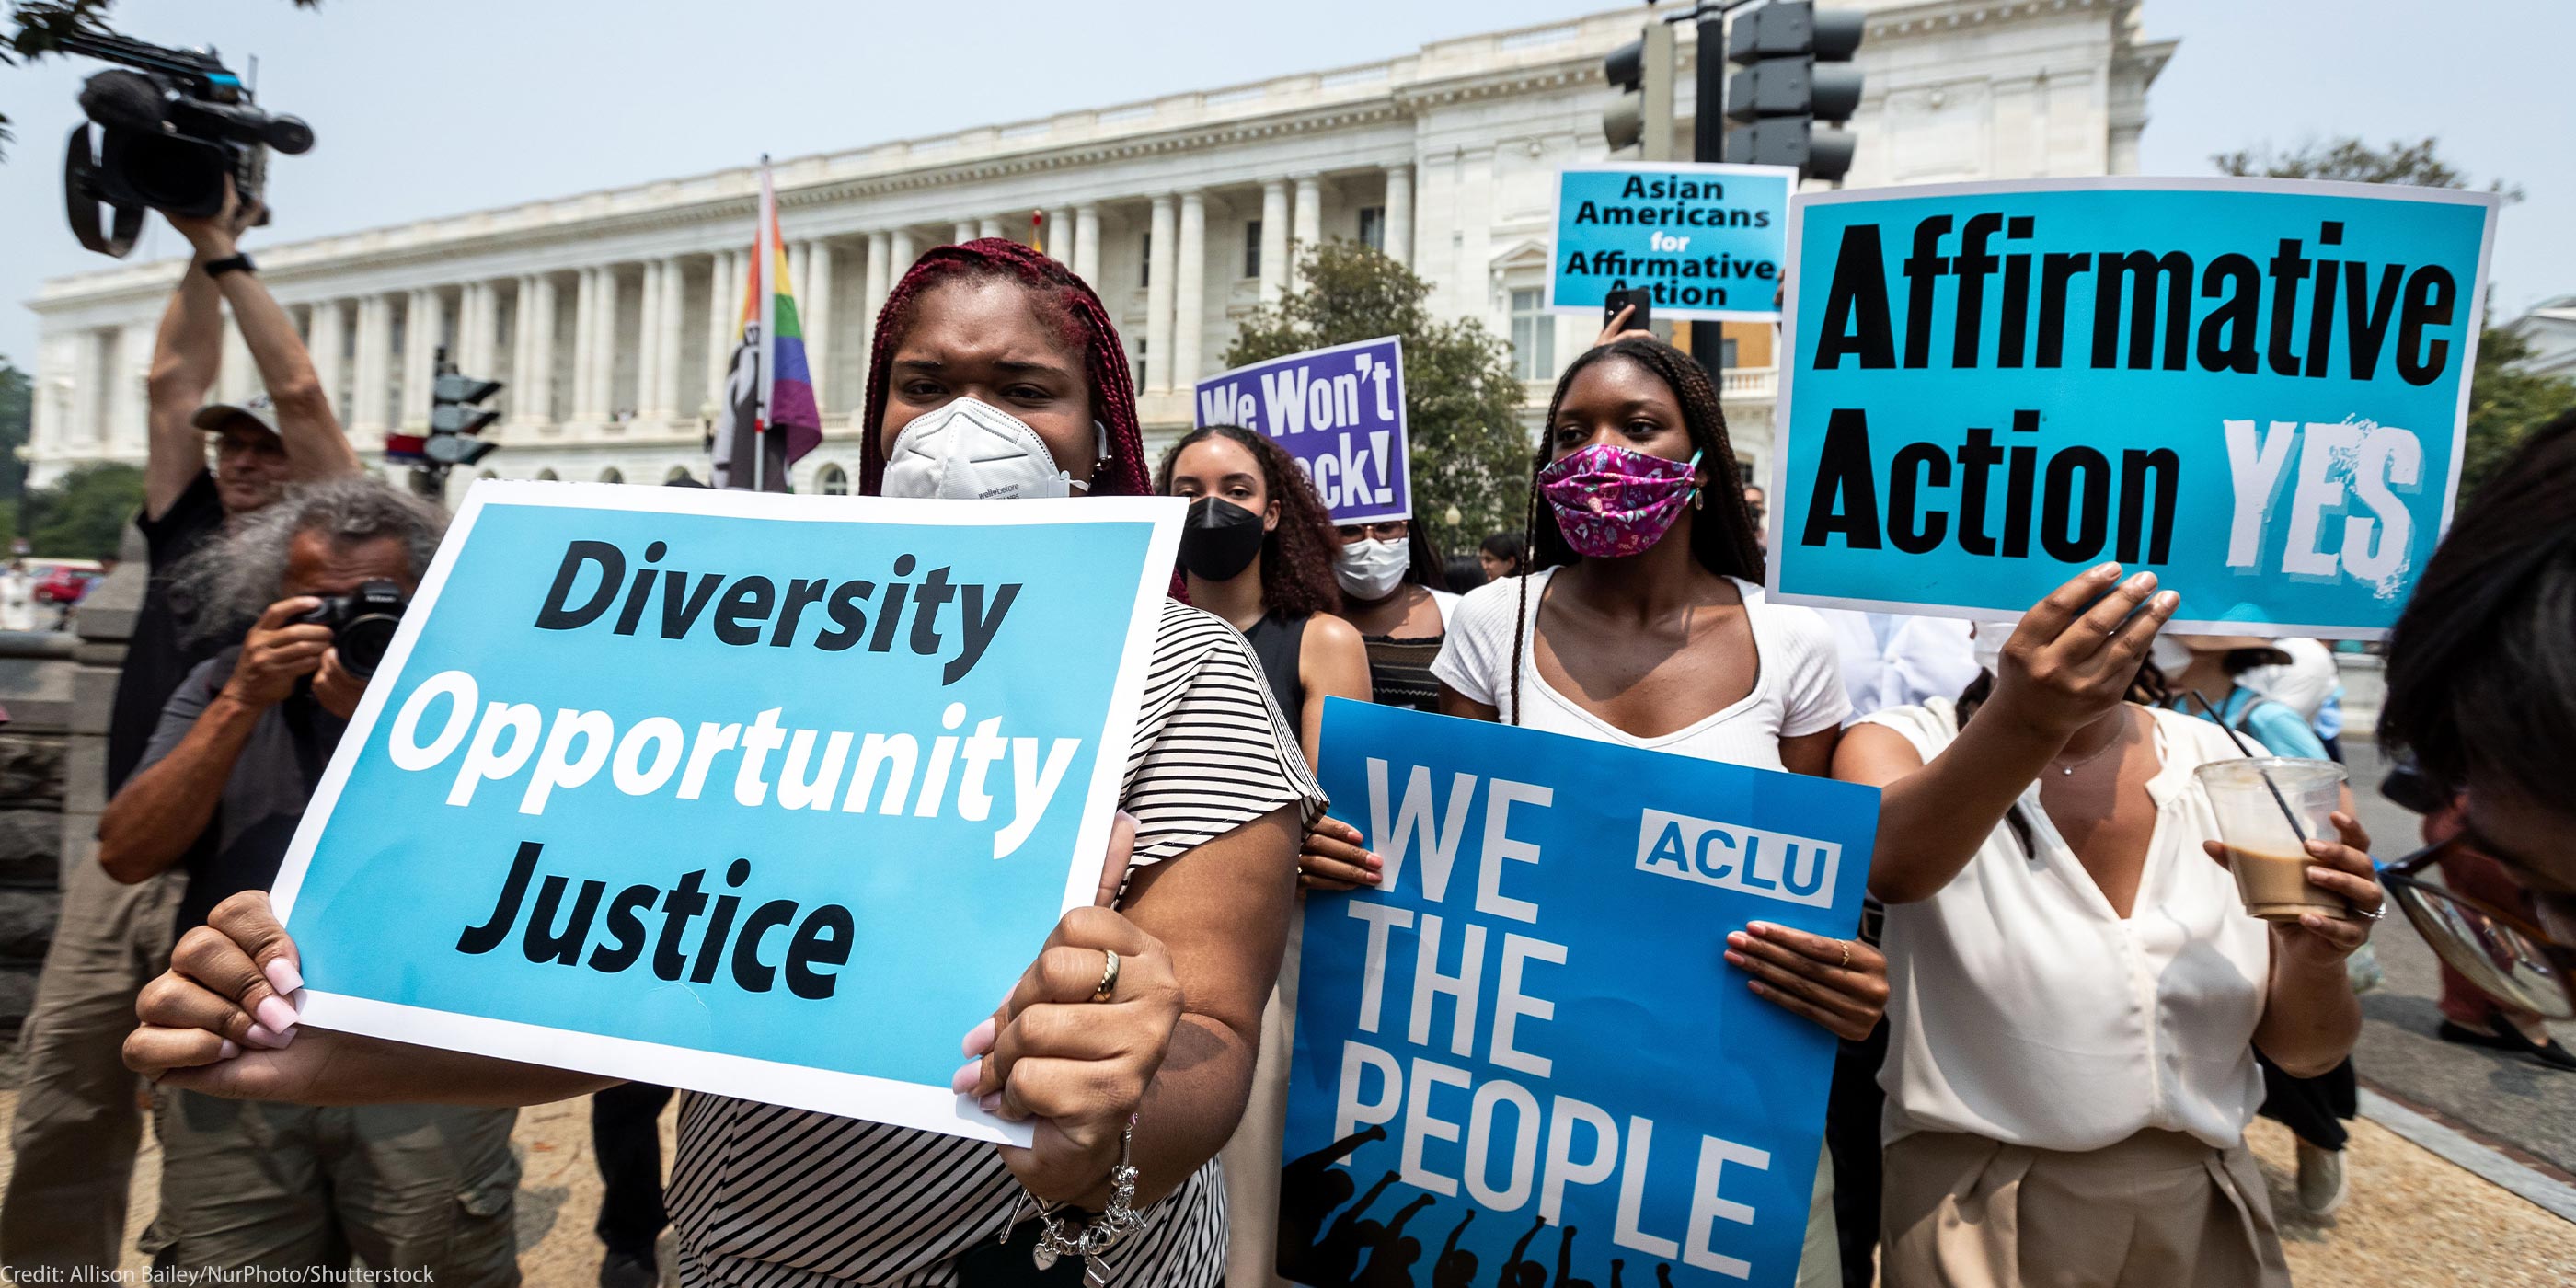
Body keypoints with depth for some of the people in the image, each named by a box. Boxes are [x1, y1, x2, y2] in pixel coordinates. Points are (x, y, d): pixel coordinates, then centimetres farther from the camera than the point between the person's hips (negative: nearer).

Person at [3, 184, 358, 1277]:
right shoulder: (184, 529, 17)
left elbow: (300, 391, 0)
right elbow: (173, 380, 16)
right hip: (122, 868, 5)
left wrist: (231, 256, 8)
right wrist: (200, 252, 15)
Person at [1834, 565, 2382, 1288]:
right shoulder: (1902, 745, -12)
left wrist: (2314, 959, -19)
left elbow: (2305, 1053, 2)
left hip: (2204, 1214, 4)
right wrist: (2021, 721, -53)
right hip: (1976, 1223, -3)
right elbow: (1889, 863, -36)